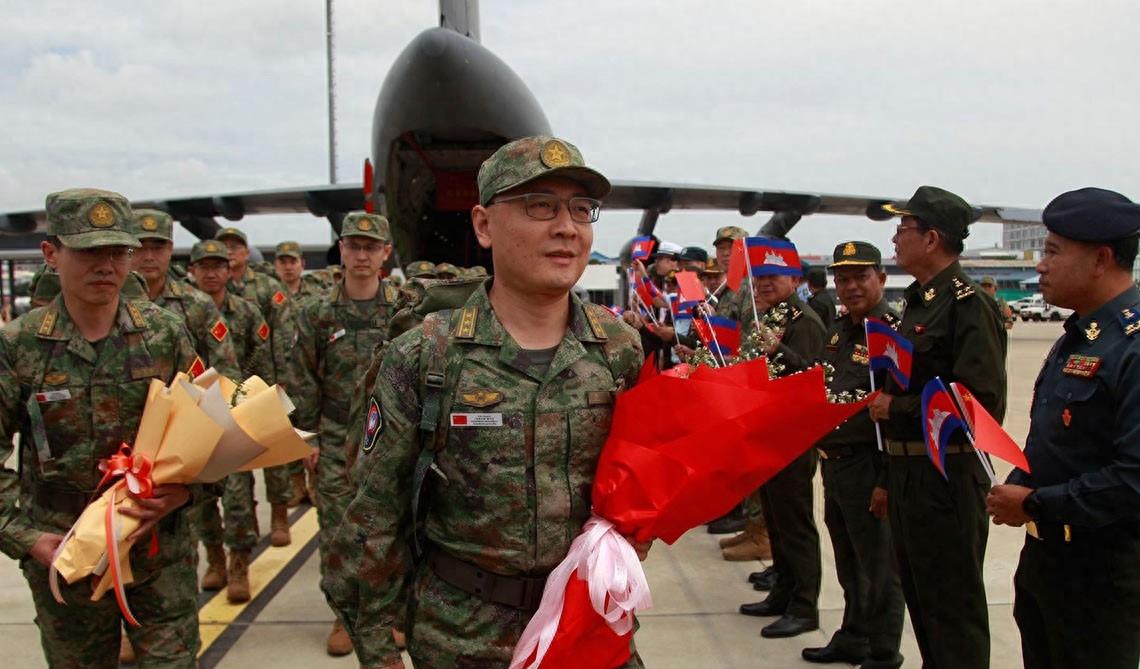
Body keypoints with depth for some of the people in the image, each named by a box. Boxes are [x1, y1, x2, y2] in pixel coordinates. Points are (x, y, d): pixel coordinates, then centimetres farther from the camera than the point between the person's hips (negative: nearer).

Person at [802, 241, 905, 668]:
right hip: (834, 464, 9)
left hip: (869, 468, -8)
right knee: (849, 565, 21)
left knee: (877, 568, 5)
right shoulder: (837, 332, 11)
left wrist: (887, 481, -22)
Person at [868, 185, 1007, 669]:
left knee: (953, 610, 2)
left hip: (947, 476, -9)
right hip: (907, 472, 9)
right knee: (920, 597, 19)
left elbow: (982, 402, -25)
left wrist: (898, 407, -16)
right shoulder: (917, 301, 14)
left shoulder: (968, 303, -16)